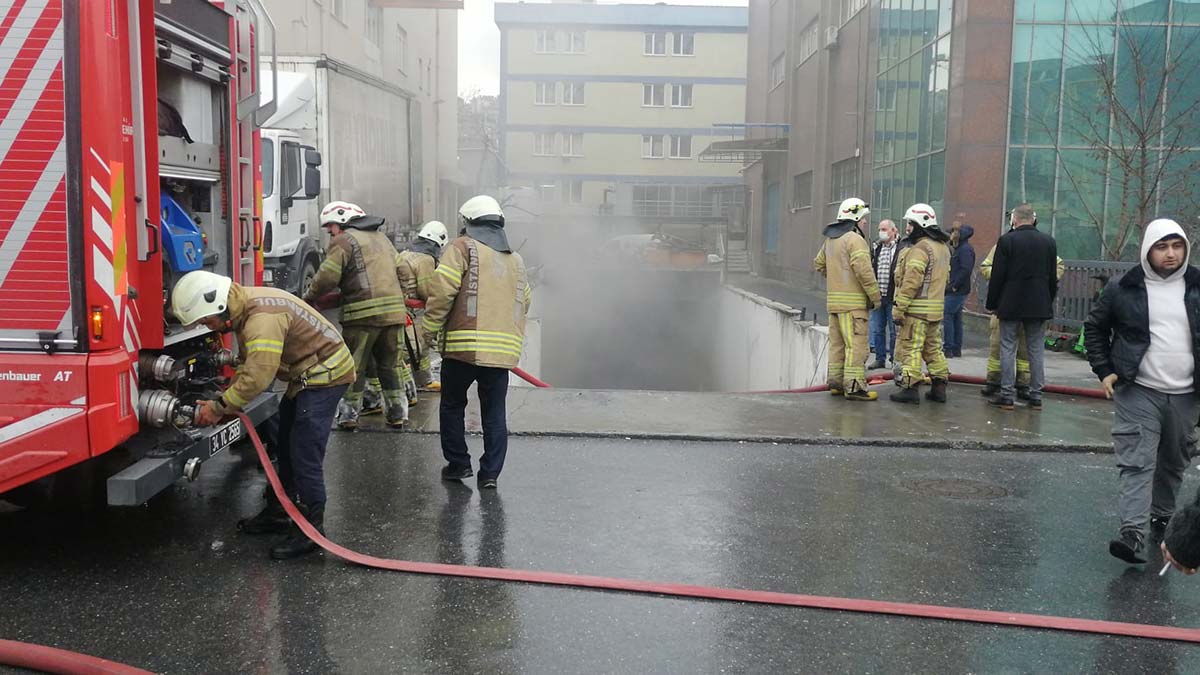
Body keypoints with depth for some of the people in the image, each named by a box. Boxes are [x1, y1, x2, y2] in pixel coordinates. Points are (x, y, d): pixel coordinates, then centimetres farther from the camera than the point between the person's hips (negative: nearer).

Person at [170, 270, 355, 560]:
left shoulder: (262, 317, -28)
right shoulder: (245, 310, 5)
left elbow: (257, 376, -32)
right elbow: (249, 364, 11)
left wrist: (219, 408, -21)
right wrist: (228, 397, -3)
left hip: (325, 375, -11)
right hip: (306, 375, 11)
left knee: (305, 456, -10)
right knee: (285, 448, 18)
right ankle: (277, 513, 30)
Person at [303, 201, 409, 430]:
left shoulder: (344, 241, -1)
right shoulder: (382, 238, 23)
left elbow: (327, 277, -9)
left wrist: (309, 297, 5)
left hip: (363, 313, -6)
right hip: (395, 310, 6)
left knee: (354, 366, 6)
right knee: (390, 364, 16)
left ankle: (349, 413, 10)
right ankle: (397, 412, 18)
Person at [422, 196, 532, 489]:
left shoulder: (463, 247, -1)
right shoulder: (516, 259, 18)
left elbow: (441, 290, -11)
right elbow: (525, 301, 18)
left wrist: (430, 329, -2)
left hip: (464, 346, -4)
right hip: (504, 350, 4)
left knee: (452, 406, 14)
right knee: (495, 413, 12)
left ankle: (458, 464, 18)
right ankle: (490, 472, 12)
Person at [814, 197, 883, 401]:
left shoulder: (830, 239, 15)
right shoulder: (855, 239, -13)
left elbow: (819, 264, 26)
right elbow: (864, 270, -20)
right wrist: (875, 296, -12)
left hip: (834, 300, 9)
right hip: (853, 302, -9)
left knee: (837, 343, 14)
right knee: (856, 344, -7)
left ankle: (836, 382, 20)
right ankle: (854, 386, -8)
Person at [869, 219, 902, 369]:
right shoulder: (876, 249, 14)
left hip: (893, 297, -6)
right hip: (877, 296, 7)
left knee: (894, 330, 2)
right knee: (878, 330, 11)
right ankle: (880, 359, 20)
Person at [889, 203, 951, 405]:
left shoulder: (920, 249, -15)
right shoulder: (943, 248, 15)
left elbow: (912, 281, -20)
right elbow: (945, 277, 18)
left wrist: (899, 308, -18)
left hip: (917, 309, -9)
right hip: (936, 308, 9)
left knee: (910, 348, -4)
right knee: (933, 347, 15)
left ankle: (911, 388, -4)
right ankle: (939, 386, 19)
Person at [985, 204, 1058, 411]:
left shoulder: (1006, 241, -8)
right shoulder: (1049, 241, 5)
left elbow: (997, 275, -7)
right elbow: (1053, 277, 9)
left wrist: (992, 304, 0)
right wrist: (1049, 302, 18)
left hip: (1011, 305, -3)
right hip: (1039, 305, 4)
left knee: (1008, 349, 2)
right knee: (1036, 351, 8)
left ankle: (1007, 395, 2)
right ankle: (1036, 396, 10)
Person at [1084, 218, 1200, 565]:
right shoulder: (1123, 288, -3)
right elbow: (1095, 327, 8)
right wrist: (1104, 371, 1)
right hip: (1139, 393, -3)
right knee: (1137, 461, -10)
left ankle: (1162, 516, 36)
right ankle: (1132, 531, -14)